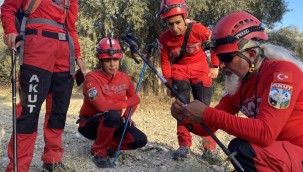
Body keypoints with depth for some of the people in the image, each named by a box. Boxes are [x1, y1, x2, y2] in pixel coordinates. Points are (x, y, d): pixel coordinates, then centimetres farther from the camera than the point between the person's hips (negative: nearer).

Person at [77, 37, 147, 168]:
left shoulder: (124, 78, -2)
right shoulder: (92, 78, -21)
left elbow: (135, 98, 14)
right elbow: (102, 106, -33)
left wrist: (127, 115, -5)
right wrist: (125, 103, -18)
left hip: (113, 123, 6)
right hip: (89, 123, -5)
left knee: (140, 140, -14)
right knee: (113, 115, -37)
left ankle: (108, 145, 10)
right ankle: (99, 152, -13)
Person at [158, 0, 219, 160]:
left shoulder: (197, 29, -24)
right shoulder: (164, 38, -16)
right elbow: (165, 62, -2)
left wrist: (215, 66, -5)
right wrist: (168, 83, -6)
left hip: (200, 69, -1)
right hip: (179, 69, 2)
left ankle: (210, 145, 9)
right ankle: (184, 144, 3)